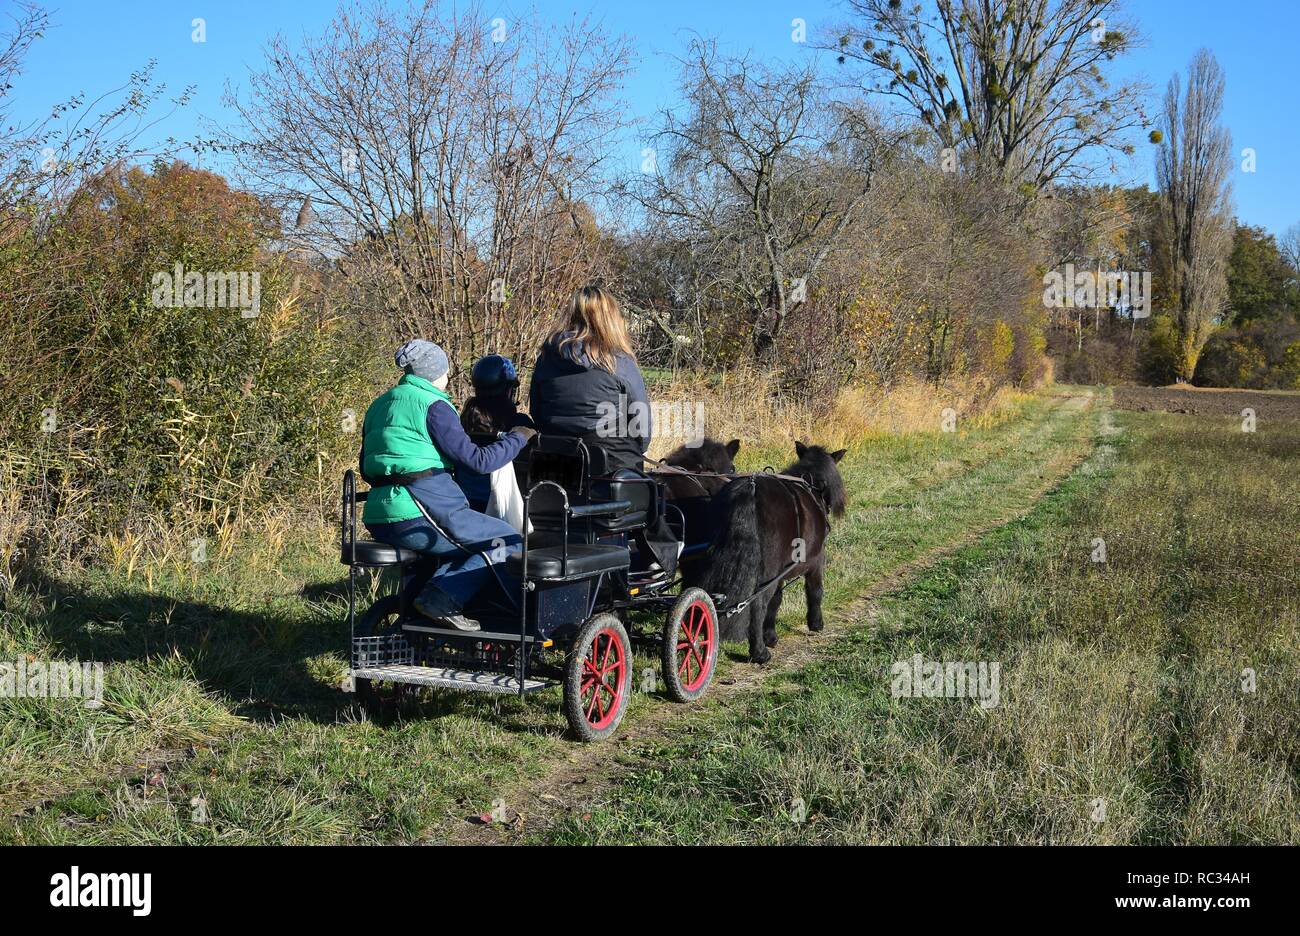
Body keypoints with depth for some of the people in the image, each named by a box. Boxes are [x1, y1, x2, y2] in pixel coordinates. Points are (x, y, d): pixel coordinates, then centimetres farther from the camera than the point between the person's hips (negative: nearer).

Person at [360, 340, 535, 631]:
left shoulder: (379, 406, 19)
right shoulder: (432, 405, -7)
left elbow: (366, 470, 25)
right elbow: (477, 461, -9)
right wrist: (517, 437, 5)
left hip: (379, 520, 9)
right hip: (420, 514, -9)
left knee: (471, 546, 27)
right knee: (509, 542, 1)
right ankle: (442, 598, -13)